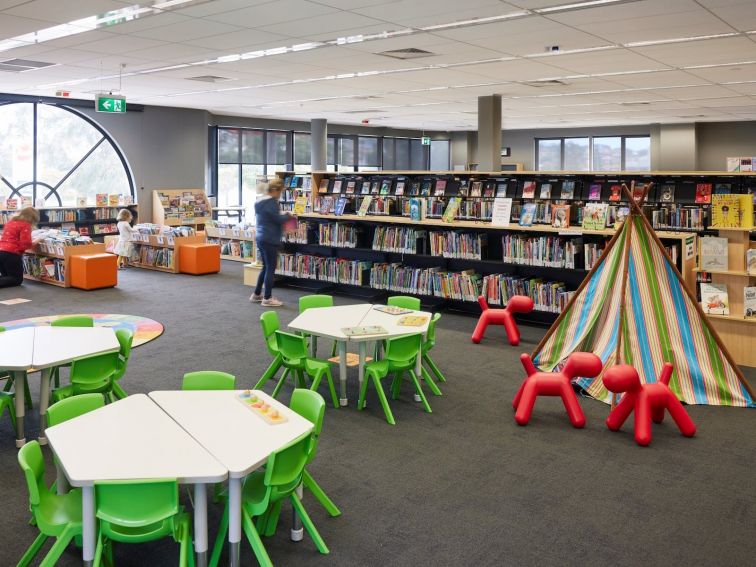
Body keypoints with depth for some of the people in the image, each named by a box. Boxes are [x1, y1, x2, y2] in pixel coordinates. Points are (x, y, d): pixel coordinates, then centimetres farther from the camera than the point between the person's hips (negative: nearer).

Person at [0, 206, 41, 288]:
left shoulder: (10, 221, 18)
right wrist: (34, 242, 3)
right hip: (11, 254, -8)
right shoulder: (25, 225, -7)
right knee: (17, 279, 6)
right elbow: (25, 244, -16)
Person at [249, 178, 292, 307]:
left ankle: (256, 294, 24)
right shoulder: (271, 202, -15)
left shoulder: (259, 201, 14)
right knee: (271, 268, -2)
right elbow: (278, 219, -17)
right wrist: (288, 215, 1)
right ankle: (267, 298, 2)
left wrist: (282, 214, 12)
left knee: (265, 267, 18)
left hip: (260, 238, 10)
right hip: (270, 240, -9)